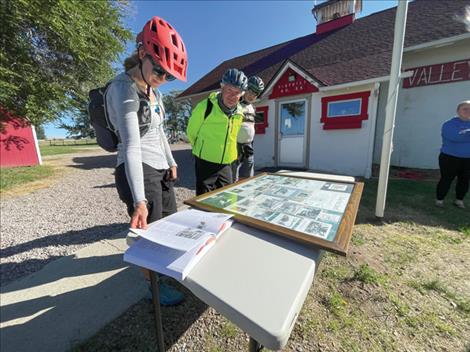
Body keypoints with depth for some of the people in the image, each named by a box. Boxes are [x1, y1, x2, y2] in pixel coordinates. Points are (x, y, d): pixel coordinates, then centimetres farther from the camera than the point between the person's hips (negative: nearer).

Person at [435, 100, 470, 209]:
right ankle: (439, 200, 12)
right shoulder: (449, 124, -8)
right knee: (446, 180, 0)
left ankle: (459, 200, 24)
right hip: (450, 158, -5)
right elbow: (455, 137, -26)